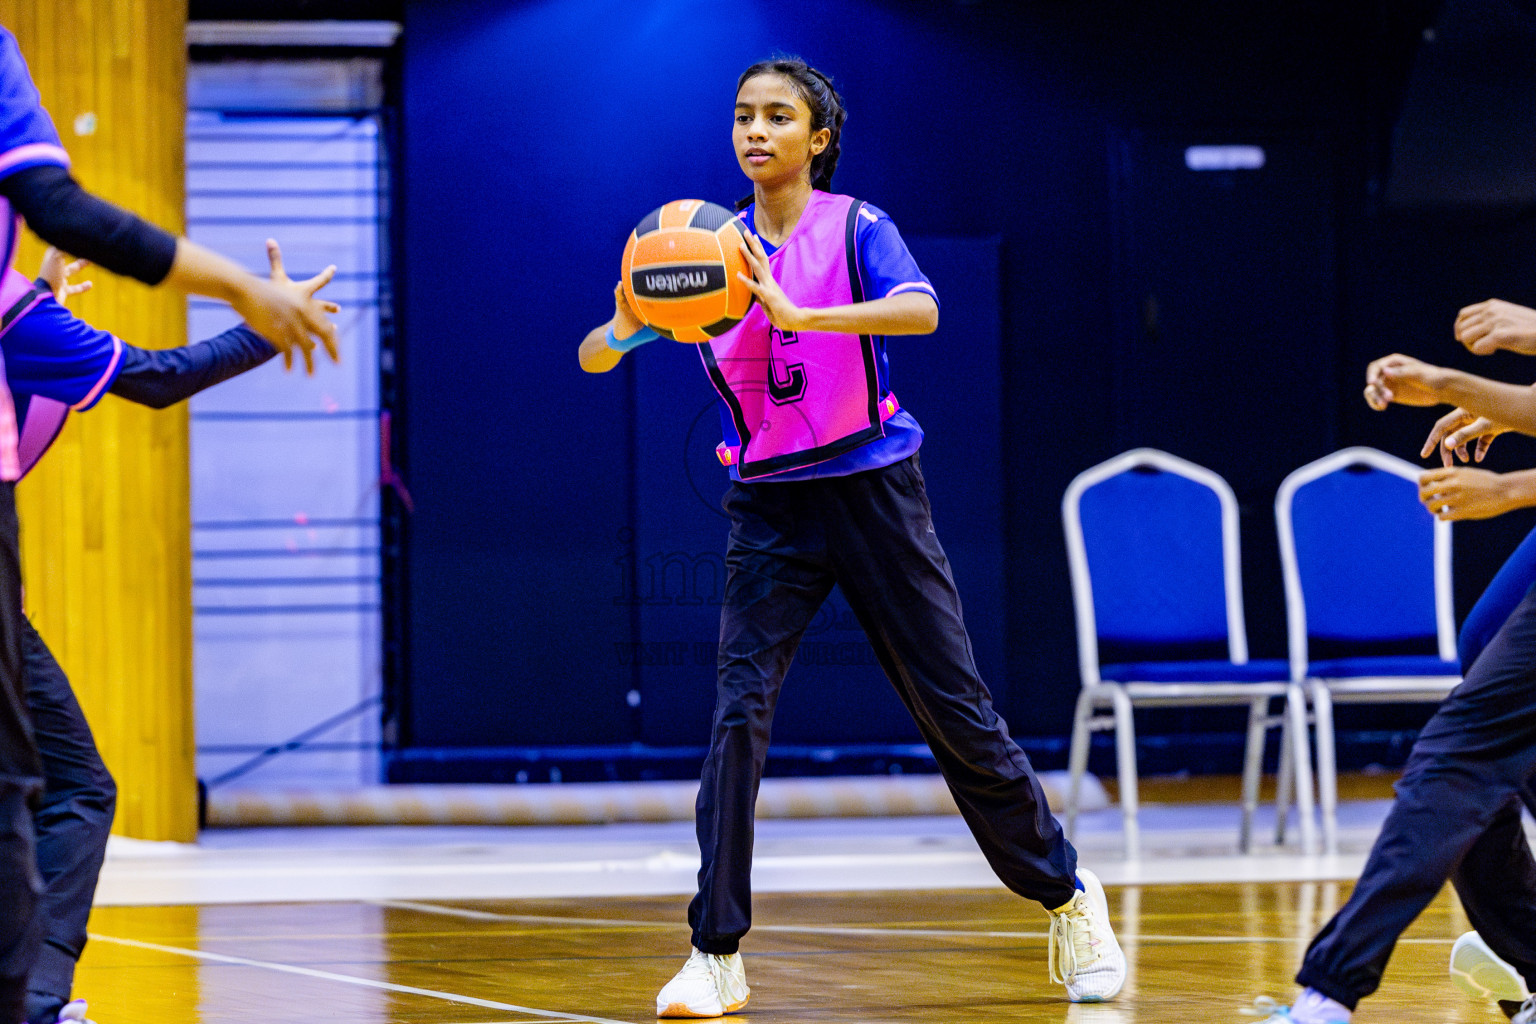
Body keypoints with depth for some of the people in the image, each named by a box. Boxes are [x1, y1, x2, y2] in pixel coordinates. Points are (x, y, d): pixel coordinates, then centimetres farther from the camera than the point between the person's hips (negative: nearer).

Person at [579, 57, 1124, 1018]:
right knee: (739, 710, -12)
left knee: (956, 708, 2)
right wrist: (628, 323, -27)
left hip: (873, 488, -2)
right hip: (770, 505, 2)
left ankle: (1069, 897, 19)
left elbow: (923, 310, -25)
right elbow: (593, 357, -3)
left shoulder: (856, 229, -5)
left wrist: (799, 314, -38)